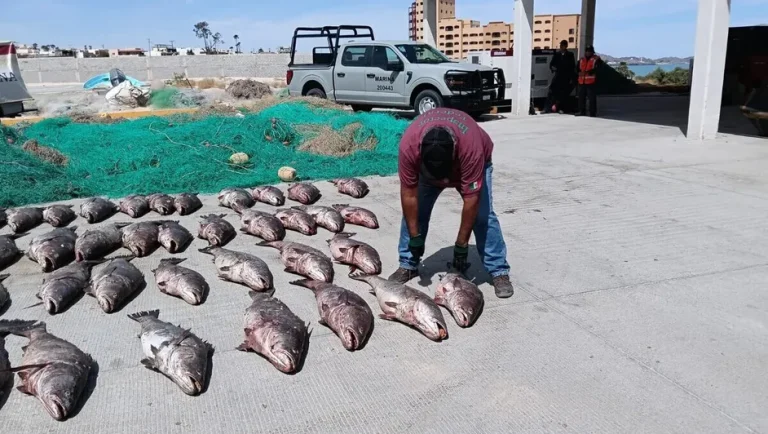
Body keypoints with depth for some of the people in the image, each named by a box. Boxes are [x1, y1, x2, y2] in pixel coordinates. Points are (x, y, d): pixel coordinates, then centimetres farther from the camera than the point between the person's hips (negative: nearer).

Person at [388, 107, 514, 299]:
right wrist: (414, 236, -23)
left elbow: (471, 199, -36)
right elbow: (409, 195, -29)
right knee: (413, 210, -7)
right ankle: (408, 265, 8)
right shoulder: (409, 145, -39)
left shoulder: (471, 147, -44)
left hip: (470, 163, -2)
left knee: (483, 215, -14)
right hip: (425, 164, 2)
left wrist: (461, 244, -30)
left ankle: (499, 271, -5)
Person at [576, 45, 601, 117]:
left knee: (592, 97, -7)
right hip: (581, 81, 6)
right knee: (581, 97, 7)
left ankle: (592, 112, -4)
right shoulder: (581, 60, 20)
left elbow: (596, 69, -11)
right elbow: (578, 69, 21)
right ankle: (582, 111, 15)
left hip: (591, 81, -5)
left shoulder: (596, 59, 2)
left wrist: (587, 72, -24)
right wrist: (579, 73, -4)